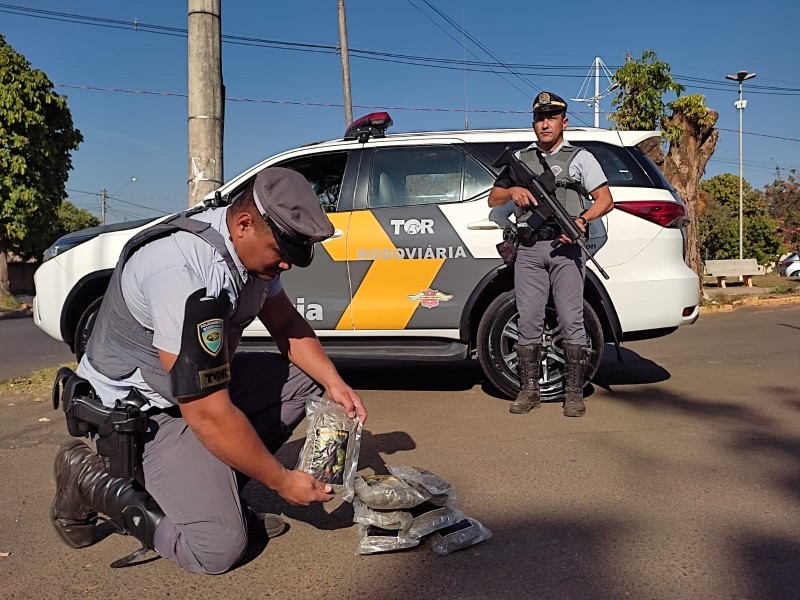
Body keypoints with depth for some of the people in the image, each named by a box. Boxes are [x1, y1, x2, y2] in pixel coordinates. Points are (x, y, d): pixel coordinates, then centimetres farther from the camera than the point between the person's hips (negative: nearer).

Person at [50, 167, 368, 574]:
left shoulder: (250, 245, -6)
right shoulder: (186, 271, -34)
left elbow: (287, 325, 8)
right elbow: (207, 414, -32)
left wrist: (335, 385, -6)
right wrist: (282, 481, -21)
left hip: (201, 382, 9)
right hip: (142, 411, -9)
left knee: (305, 376, 1)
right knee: (219, 548, -16)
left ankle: (215, 488, 4)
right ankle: (92, 481, 3)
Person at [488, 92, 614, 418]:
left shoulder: (580, 157, 10)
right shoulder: (520, 159, 20)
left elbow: (605, 199, 4)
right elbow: (493, 199, 21)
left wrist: (582, 220, -15)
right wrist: (512, 190, -1)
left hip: (564, 248, -3)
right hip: (528, 249, 3)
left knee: (571, 321, -6)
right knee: (529, 321, 2)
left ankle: (574, 392, 2)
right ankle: (529, 390, 10)